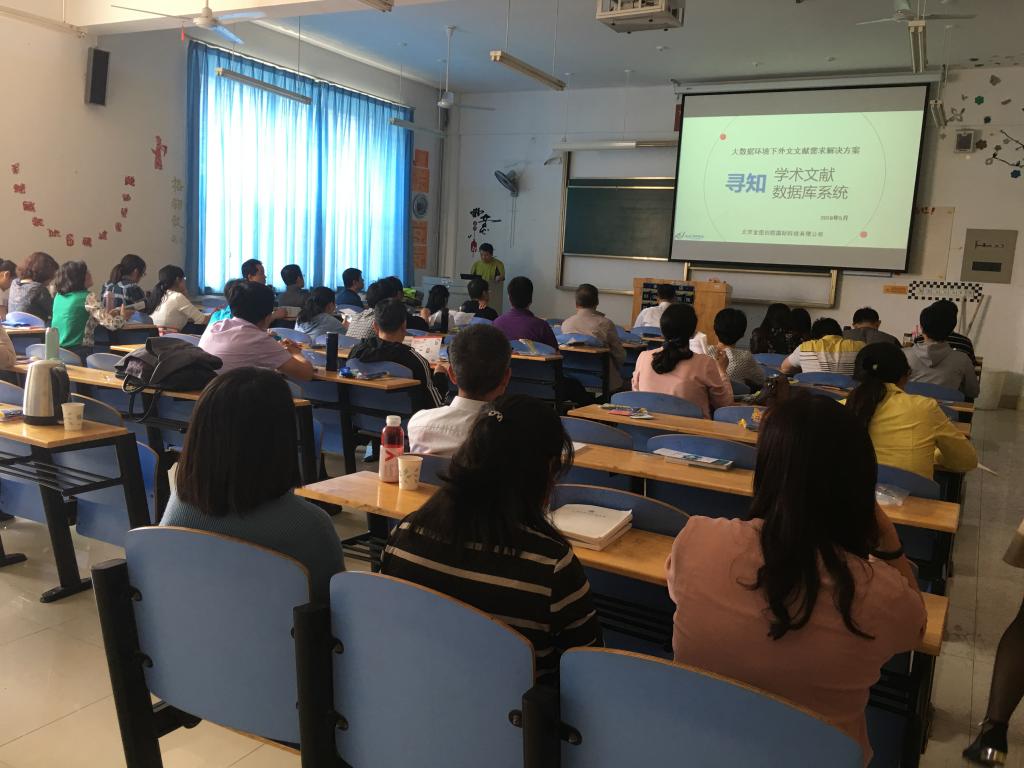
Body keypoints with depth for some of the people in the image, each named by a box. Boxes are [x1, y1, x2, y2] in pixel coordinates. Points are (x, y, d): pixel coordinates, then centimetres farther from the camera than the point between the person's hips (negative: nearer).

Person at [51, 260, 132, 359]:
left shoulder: (59, 296, 12)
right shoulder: (87, 298, -10)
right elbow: (112, 324, -13)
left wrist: (108, 315, 17)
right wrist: (123, 317, 7)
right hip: (78, 353, -7)